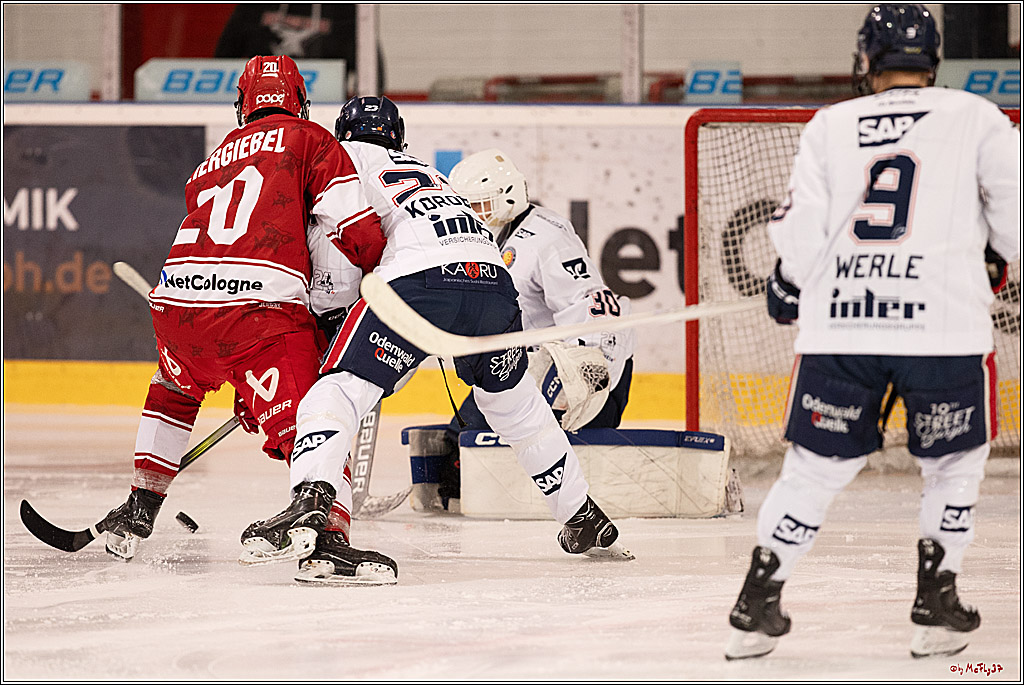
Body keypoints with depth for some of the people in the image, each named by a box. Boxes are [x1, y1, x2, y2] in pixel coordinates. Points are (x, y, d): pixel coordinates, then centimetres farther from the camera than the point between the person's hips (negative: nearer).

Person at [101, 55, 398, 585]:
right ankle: (330, 527, -34)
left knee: (173, 393, 35)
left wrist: (242, 388, 37)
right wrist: (328, 307, 15)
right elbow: (355, 232, -1)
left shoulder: (213, 163, 32)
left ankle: (138, 513, 38)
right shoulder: (309, 140, 14)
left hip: (179, 299, 5)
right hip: (263, 304, -5)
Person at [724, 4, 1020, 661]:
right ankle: (937, 608, 13)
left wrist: (787, 288, 26)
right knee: (955, 460, 18)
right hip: (944, 324, -2)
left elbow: (800, 236, 7)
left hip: (838, 327, 2)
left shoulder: (830, 125, 11)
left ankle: (757, 606, 12)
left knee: (816, 466, 13)